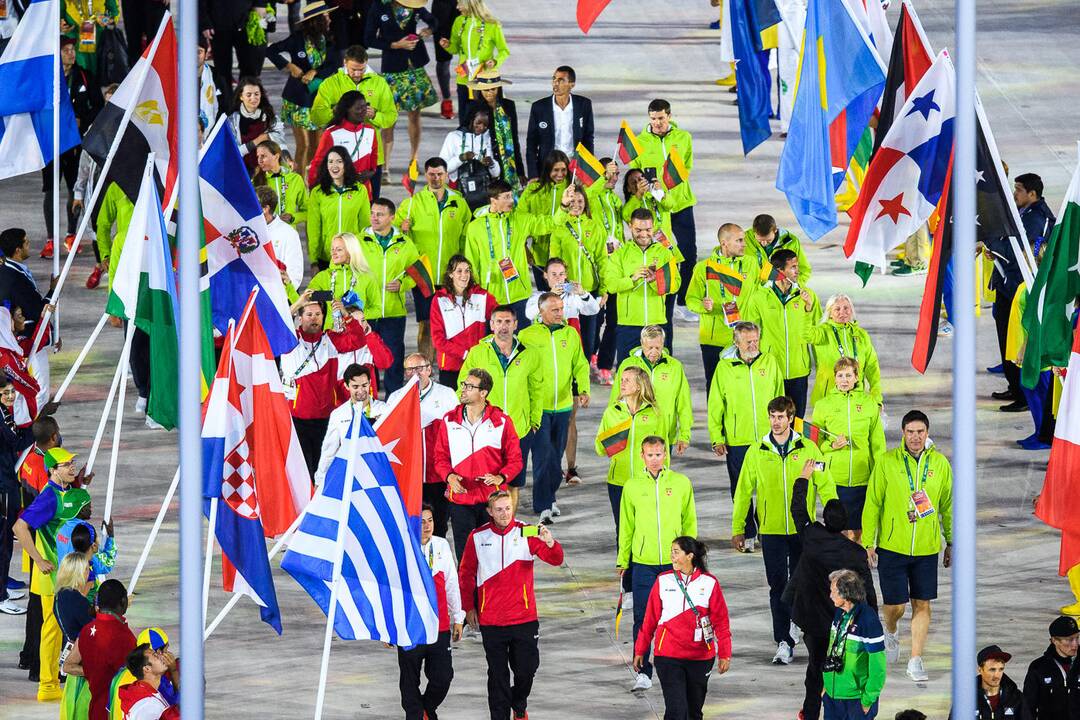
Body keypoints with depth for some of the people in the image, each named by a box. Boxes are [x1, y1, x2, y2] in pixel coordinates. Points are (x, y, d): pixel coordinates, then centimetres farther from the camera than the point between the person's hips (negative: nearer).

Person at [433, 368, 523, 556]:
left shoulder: (501, 422, -1)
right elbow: (441, 458, 10)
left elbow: (515, 460, 3)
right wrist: (449, 476, -10)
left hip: (492, 498, -2)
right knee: (464, 553, 3)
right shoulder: (449, 421, 5)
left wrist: (500, 477, -16)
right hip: (460, 498, 2)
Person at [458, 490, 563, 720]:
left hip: (524, 617, 0)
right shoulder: (478, 537, 0)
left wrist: (550, 543, -34)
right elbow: (466, 574, 11)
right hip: (491, 621, 0)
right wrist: (469, 607, 11)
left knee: (527, 669, 7)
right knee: (498, 674, 3)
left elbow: (556, 560, -12)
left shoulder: (526, 533, -3)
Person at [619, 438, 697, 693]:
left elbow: (689, 522, 9)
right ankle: (643, 671, 1)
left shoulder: (681, 483, 3)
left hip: (675, 562, 0)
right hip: (643, 563, 0)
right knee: (643, 618, -3)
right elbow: (626, 526, 9)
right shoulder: (632, 486, 3)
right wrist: (622, 560, 8)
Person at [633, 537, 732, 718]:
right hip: (668, 658, -1)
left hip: (700, 658, 1)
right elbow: (650, 619, 7)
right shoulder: (663, 581, 0)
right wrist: (640, 650, 11)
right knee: (676, 711, -10)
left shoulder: (709, 583, -2)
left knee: (694, 711, 12)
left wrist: (724, 654, 0)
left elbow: (721, 621, 2)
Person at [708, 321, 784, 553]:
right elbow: (715, 406, 1)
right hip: (737, 441, -1)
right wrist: (716, 438, -3)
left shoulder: (769, 363, 3)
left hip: (769, 439, 1)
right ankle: (747, 535, 17)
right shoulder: (724, 367, -2)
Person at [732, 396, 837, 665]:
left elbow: (825, 486, 3)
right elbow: (743, 491, 6)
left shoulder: (807, 449, 0)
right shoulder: (756, 452, 1)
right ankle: (784, 642, -1)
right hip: (771, 530, 0)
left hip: (802, 530, 0)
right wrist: (738, 529, 5)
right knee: (778, 585, -3)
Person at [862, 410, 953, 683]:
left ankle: (915, 661, 10)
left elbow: (948, 505, 11)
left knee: (922, 604, 1)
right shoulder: (887, 462, -6)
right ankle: (890, 632, 34)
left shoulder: (940, 463, 2)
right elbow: (872, 504, -1)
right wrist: (868, 542, -4)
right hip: (892, 546, -2)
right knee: (895, 604, 0)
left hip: (927, 548, 2)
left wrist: (951, 542, 11)